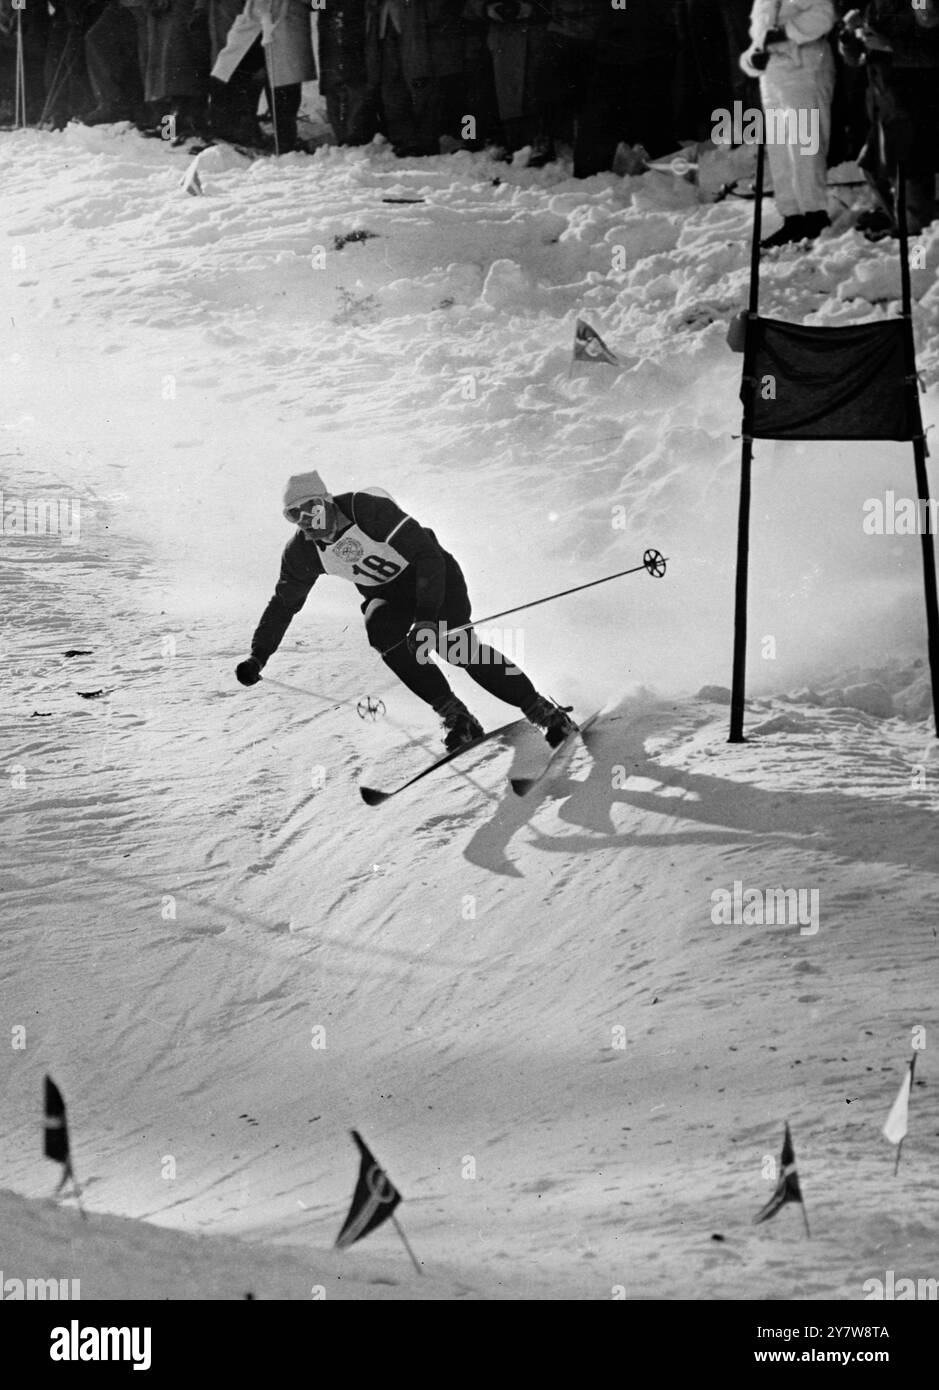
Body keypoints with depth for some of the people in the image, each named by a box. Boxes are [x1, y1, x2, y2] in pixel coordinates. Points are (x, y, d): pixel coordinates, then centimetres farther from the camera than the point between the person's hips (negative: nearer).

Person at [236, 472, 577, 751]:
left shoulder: (367, 508, -30)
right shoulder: (302, 552, -12)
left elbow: (427, 555, -31)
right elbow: (284, 603, 4)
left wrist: (427, 615, -40)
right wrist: (258, 655, -5)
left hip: (431, 575, -5)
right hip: (386, 594, 5)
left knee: (454, 644, -25)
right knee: (380, 629, -28)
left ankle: (544, 712, -14)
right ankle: (455, 717, -22)